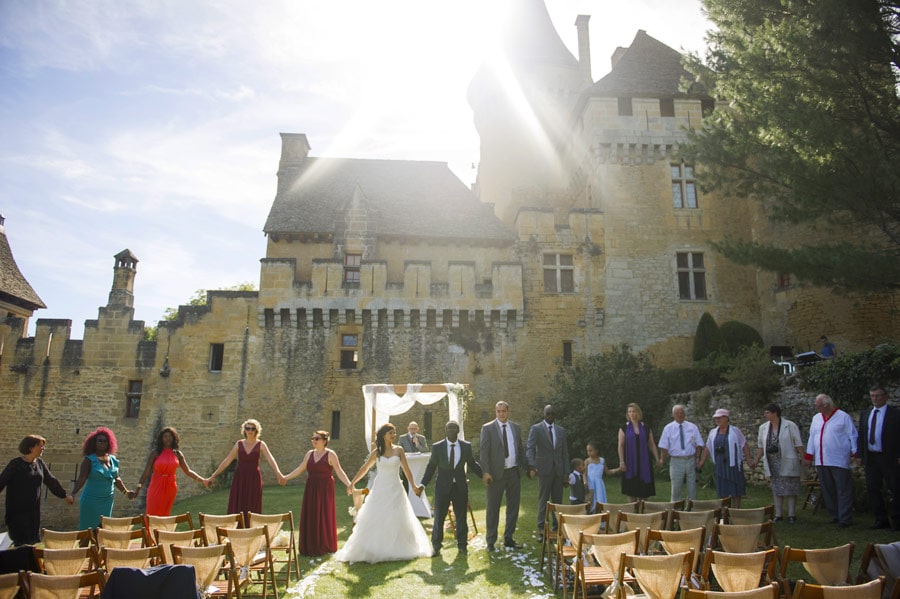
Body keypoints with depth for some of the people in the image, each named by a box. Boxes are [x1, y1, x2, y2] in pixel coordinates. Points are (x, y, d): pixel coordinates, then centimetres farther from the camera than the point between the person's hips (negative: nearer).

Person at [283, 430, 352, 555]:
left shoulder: (330, 454, -7)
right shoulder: (309, 454, 9)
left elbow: (339, 471, -12)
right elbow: (300, 469, 14)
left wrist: (349, 484, -23)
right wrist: (286, 478, 11)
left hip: (325, 489, -5)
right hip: (311, 489, 5)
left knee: (324, 517, 1)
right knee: (310, 517, 5)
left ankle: (325, 546, 14)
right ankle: (311, 546, 16)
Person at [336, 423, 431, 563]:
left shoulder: (399, 450, 0)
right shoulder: (376, 452, 1)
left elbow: (406, 469, 2)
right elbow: (364, 468, 11)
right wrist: (352, 483, 13)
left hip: (395, 489, 0)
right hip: (380, 489, 0)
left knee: (396, 521, 5)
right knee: (374, 521, 1)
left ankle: (397, 549, 21)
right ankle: (374, 550, 12)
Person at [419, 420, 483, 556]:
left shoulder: (466, 446, 0)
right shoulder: (437, 447, -4)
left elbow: (472, 464, 9)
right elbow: (431, 467, -1)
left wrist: (484, 475, -1)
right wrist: (423, 484, -9)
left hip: (460, 486, 1)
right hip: (442, 487, -1)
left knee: (461, 516, 9)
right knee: (439, 517, 5)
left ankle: (462, 545, 25)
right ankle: (436, 546, 20)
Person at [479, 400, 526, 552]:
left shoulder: (516, 427, 8)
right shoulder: (487, 428, -5)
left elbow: (521, 449, 13)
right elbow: (483, 452, -9)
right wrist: (485, 472, -17)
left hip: (514, 472, 4)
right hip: (496, 473, -4)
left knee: (513, 506, 12)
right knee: (492, 508, 3)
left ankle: (509, 539, 25)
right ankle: (490, 541, 16)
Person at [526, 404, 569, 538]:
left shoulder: (561, 430, 11)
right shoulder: (536, 429, -3)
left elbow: (564, 452, 13)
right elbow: (530, 448, -13)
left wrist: (566, 471, 7)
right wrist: (531, 465, -28)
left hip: (558, 470, 4)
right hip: (544, 469, -4)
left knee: (557, 500, 8)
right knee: (543, 501, 0)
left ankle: (557, 527, 18)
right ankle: (541, 530, 7)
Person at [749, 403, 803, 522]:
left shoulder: (790, 426, -6)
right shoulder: (763, 427, 8)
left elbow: (798, 444, -7)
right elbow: (761, 446, 12)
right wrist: (756, 461, 10)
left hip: (787, 462, -4)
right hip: (773, 463, 5)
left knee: (790, 488, 1)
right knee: (776, 488, 8)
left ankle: (791, 514, 11)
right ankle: (778, 514, 14)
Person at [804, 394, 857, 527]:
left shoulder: (844, 417, -3)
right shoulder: (816, 418, 14)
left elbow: (852, 436, -3)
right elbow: (812, 437, 16)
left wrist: (856, 454, -7)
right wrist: (809, 455, 13)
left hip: (839, 461, -6)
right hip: (821, 461, 6)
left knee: (843, 491, -3)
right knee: (828, 491, 10)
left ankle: (845, 518, 3)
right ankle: (835, 515, 20)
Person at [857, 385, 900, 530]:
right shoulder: (864, 414, 12)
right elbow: (860, 436, 13)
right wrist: (860, 455, 7)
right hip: (870, 457, 5)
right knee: (872, 489, 6)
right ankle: (881, 520, 15)